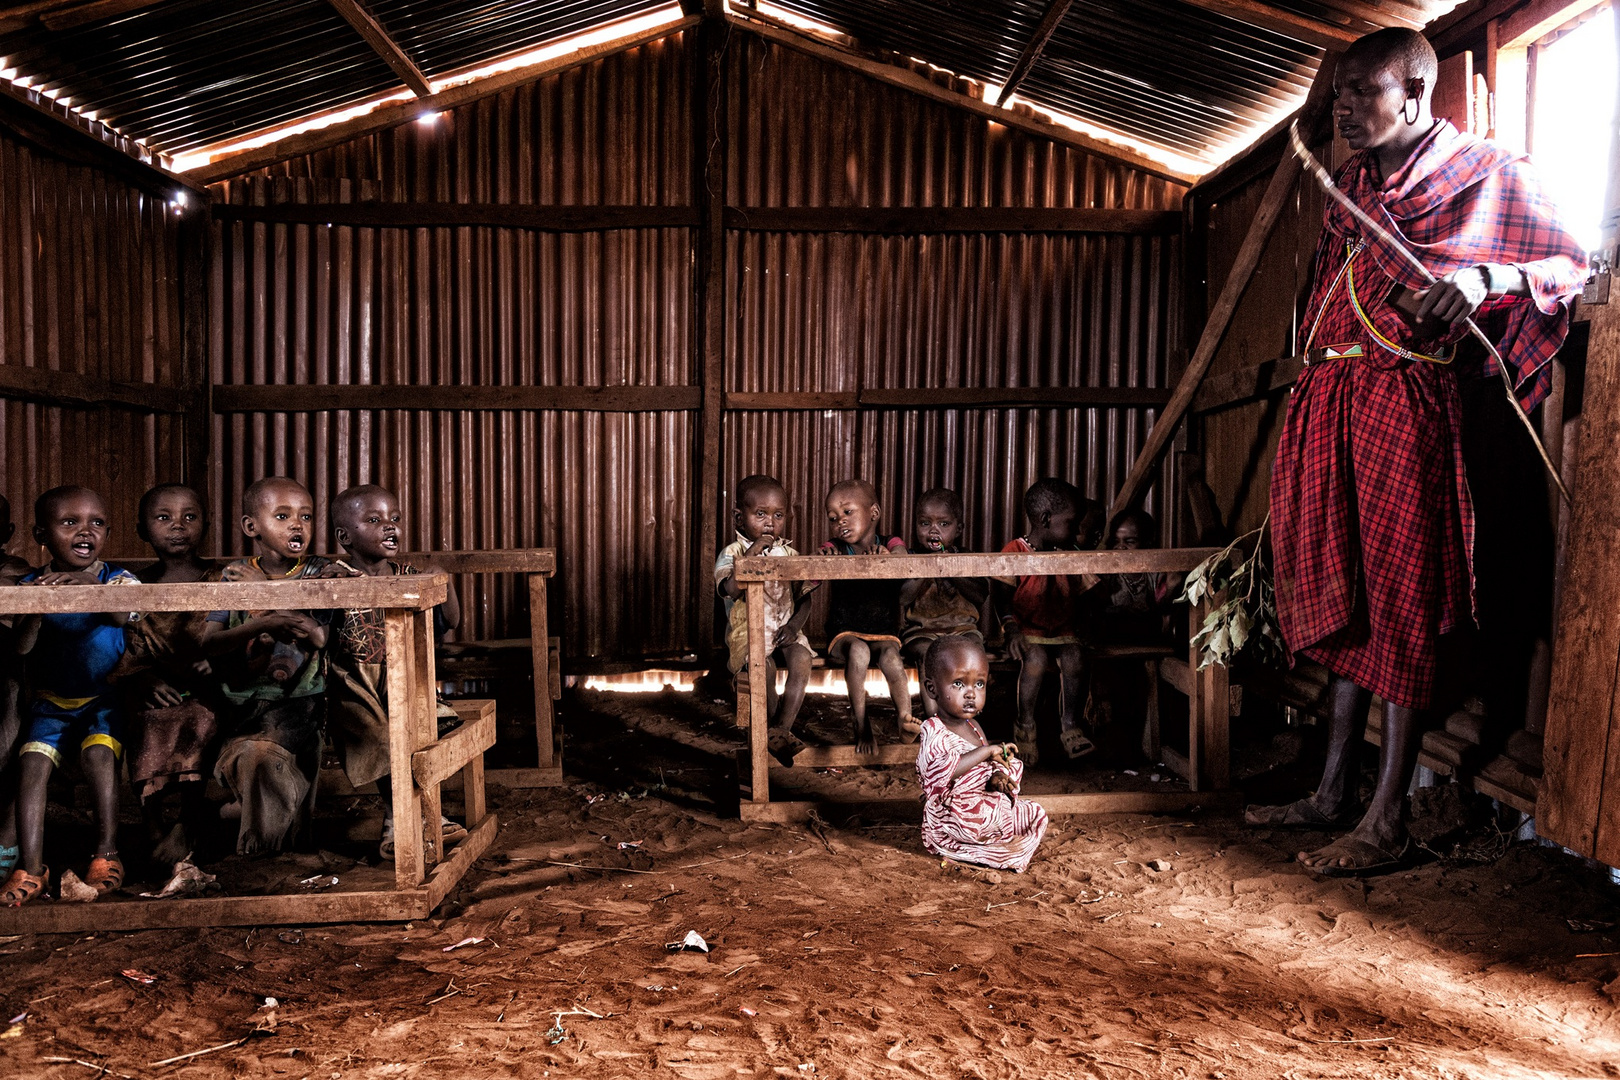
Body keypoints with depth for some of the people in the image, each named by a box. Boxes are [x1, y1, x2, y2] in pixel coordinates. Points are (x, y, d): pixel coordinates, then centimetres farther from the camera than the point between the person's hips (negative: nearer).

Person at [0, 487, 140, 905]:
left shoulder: (118, 579, -7)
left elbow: (121, 615, -29)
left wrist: (89, 585, -46)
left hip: (102, 698, -2)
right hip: (50, 701, 3)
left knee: (99, 754, -22)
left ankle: (106, 852, -11)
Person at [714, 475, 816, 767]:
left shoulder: (789, 553, 10)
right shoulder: (731, 553, -3)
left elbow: (805, 598, 9)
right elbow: (730, 589, -23)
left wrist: (795, 624, -9)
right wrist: (752, 553, -24)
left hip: (784, 631, 4)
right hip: (747, 633, -3)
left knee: (801, 659, -27)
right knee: (764, 665, -33)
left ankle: (781, 732, -24)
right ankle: (774, 727, -12)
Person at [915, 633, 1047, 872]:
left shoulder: (973, 726, 8)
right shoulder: (934, 732, -20)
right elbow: (940, 770, -40)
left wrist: (997, 777, -8)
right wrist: (987, 751, -32)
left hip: (988, 805, 9)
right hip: (953, 816, -9)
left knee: (1036, 813, 14)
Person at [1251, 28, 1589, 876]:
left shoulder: (1483, 172, 1)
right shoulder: (1350, 183, 20)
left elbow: (1571, 262, 1)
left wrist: (1484, 277, -19)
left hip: (1403, 402, -7)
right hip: (1327, 401, 7)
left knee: (1401, 609, -5)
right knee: (1340, 599, 9)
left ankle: (1386, 823, 1)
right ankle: (1336, 793, 19)